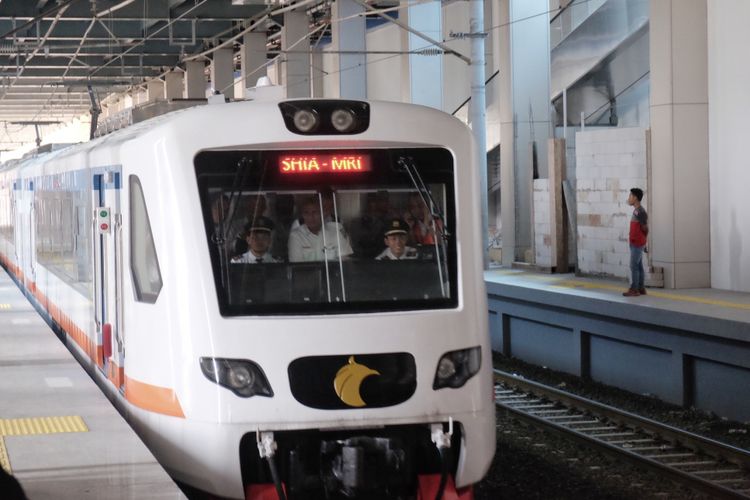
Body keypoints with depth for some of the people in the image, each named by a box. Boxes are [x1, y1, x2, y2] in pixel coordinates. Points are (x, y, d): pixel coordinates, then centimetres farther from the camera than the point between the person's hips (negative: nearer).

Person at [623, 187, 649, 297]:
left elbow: (645, 228, -15)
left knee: (634, 266, -7)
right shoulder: (636, 211, 12)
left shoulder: (640, 212, -17)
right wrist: (631, 238, 7)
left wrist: (641, 238, 0)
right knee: (639, 266, 11)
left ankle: (634, 289, -5)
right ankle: (641, 288, 14)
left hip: (637, 244, -9)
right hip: (635, 243, 9)